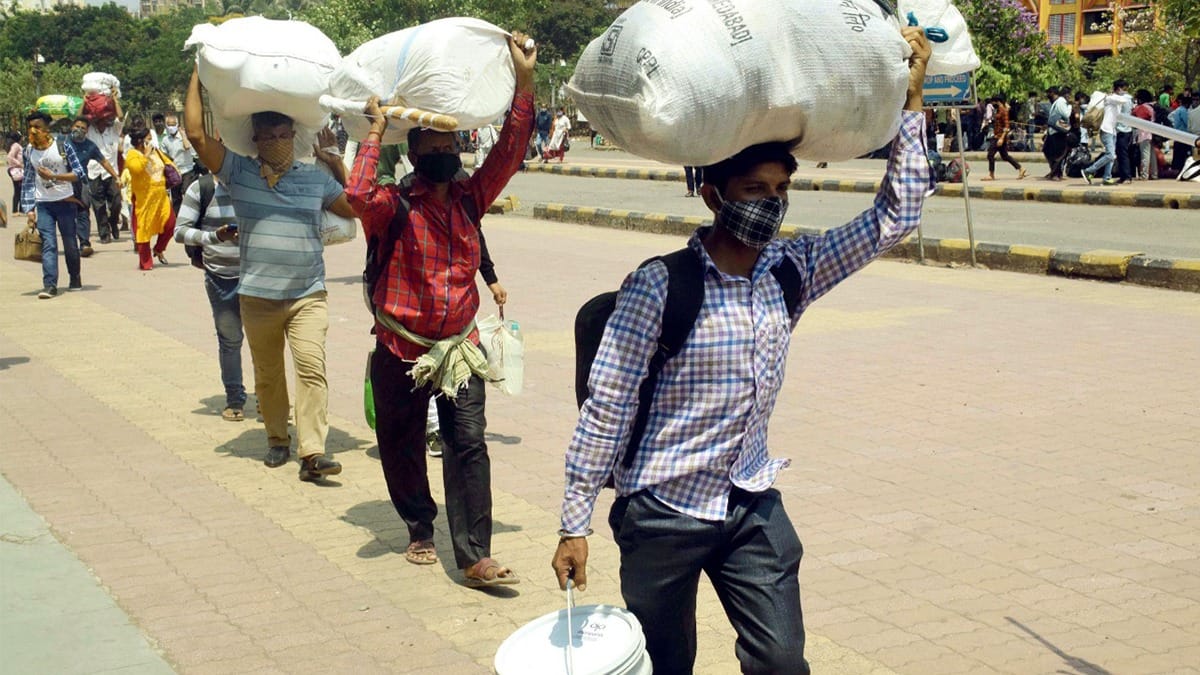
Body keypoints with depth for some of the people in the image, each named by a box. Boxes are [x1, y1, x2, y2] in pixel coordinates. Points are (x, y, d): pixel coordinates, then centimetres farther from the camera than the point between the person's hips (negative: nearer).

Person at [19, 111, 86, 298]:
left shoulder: (62, 146, -4)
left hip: (65, 202, -2)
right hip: (43, 205, 2)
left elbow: (79, 174, -8)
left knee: (70, 242, 7)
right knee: (48, 244, -8)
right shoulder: (29, 152, 5)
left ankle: (75, 278, 27)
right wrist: (29, 209, 1)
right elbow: (28, 182, 7)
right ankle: (50, 285, -14)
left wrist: (54, 176, -19)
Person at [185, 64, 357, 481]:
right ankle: (277, 440, 30)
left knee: (312, 367, -14)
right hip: (257, 295, 1)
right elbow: (196, 133, -6)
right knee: (267, 374, 11)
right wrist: (198, 78, -2)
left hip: (308, 295, 0)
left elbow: (355, 207, 12)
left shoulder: (316, 179, 7)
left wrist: (335, 162, 9)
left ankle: (313, 452, -18)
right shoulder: (239, 172, 1)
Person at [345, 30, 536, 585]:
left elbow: (509, 152, -5)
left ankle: (474, 558, -8)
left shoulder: (469, 198, 4)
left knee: (469, 445, -9)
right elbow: (359, 196, -31)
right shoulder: (396, 205, -8)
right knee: (401, 447, 12)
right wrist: (376, 132, -20)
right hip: (401, 350, -2)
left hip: (458, 347, 2)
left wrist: (524, 82, -14)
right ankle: (420, 529, 35)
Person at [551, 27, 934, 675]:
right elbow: (605, 409, -14)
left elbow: (893, 219, 2)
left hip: (752, 506, 4)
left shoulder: (792, 270, 0)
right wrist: (575, 525, -13)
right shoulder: (658, 287, -16)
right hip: (663, 510, -4)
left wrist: (911, 101, -3)